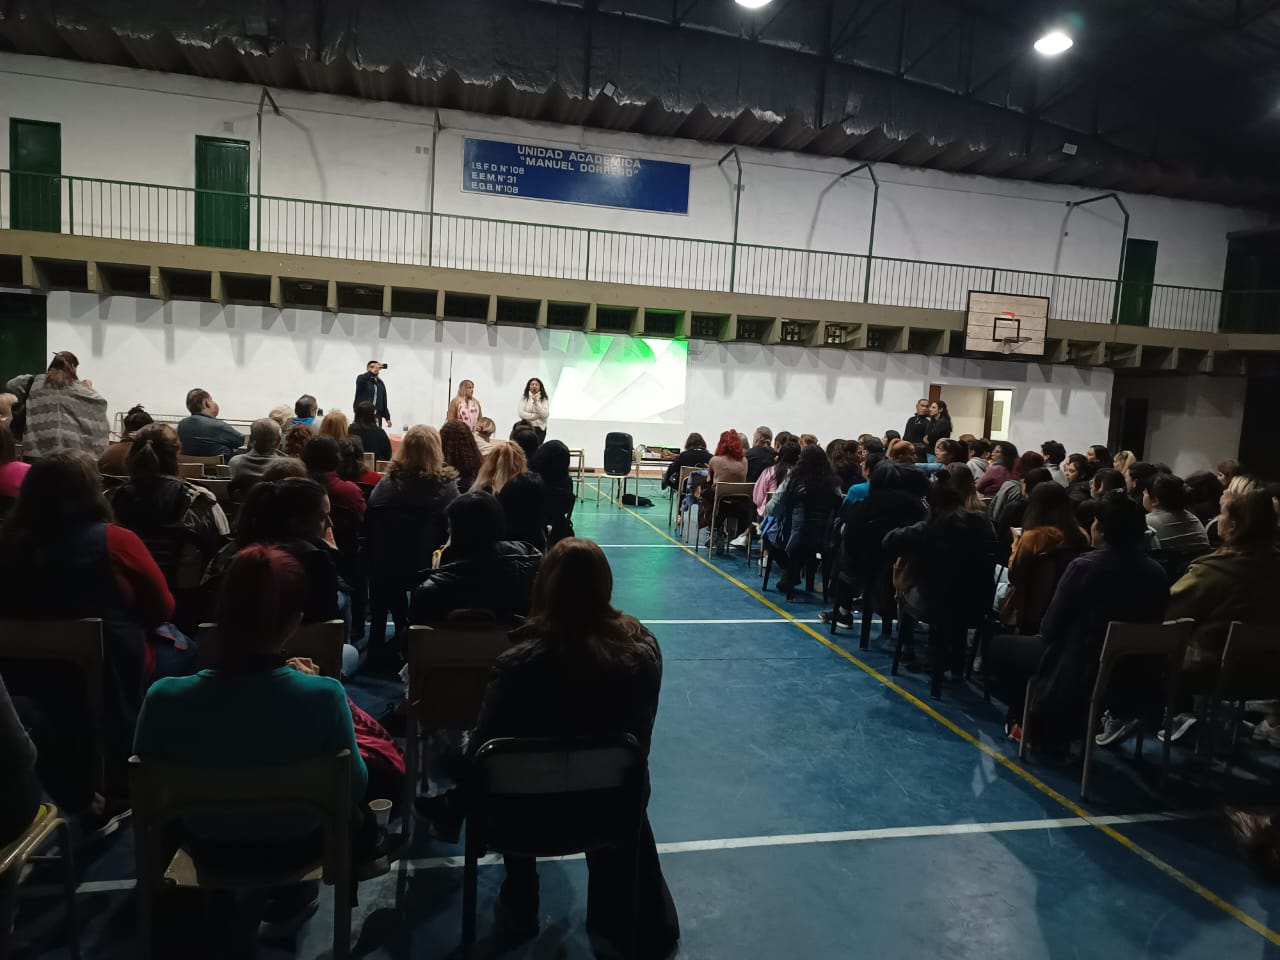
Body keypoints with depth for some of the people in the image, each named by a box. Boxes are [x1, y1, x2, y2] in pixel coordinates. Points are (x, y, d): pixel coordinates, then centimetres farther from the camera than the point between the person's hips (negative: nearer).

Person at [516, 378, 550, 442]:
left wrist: (536, 402, -17)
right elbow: (521, 413, -7)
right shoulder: (524, 397, 1)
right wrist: (537, 416, -9)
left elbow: (545, 415, -8)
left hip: (540, 428, 0)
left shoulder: (544, 399, 2)